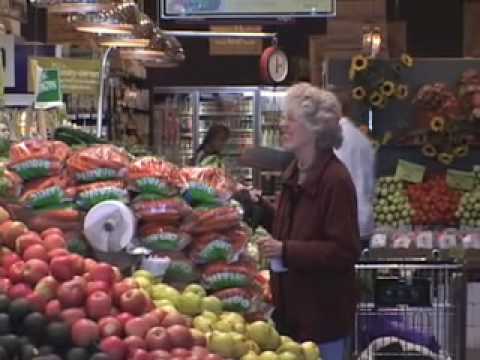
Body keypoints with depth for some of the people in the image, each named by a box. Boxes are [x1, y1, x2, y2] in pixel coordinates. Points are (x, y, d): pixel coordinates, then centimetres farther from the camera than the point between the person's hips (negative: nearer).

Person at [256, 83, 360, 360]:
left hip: (323, 314, -8)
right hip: (293, 309, 8)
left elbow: (345, 252, -23)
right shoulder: (294, 173, 8)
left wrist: (286, 251, -25)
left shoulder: (336, 179, -20)